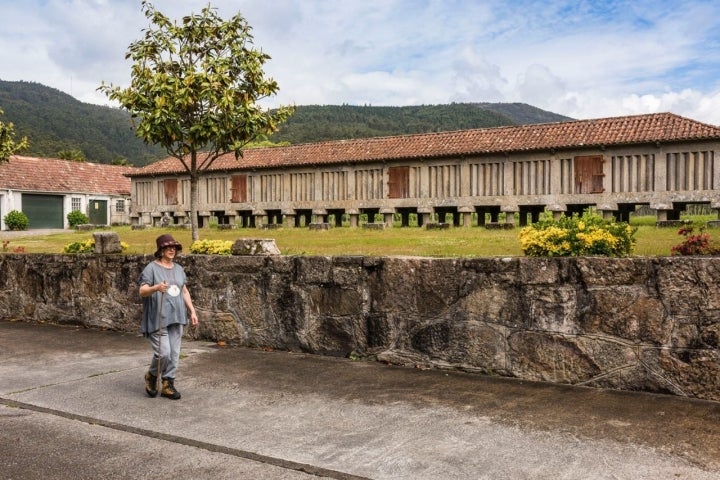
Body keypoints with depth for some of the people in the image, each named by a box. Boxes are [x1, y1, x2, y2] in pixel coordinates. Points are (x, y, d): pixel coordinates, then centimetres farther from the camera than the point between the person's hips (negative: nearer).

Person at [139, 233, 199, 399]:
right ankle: (151, 376, 18)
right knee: (163, 353, -10)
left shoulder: (178, 269, 13)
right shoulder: (152, 268, -6)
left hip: (176, 317, 6)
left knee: (174, 353, 5)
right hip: (158, 318, -6)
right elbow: (142, 291, -14)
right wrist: (156, 288, -34)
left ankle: (167, 384, 17)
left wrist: (192, 311, 12)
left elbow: (185, 292, 18)